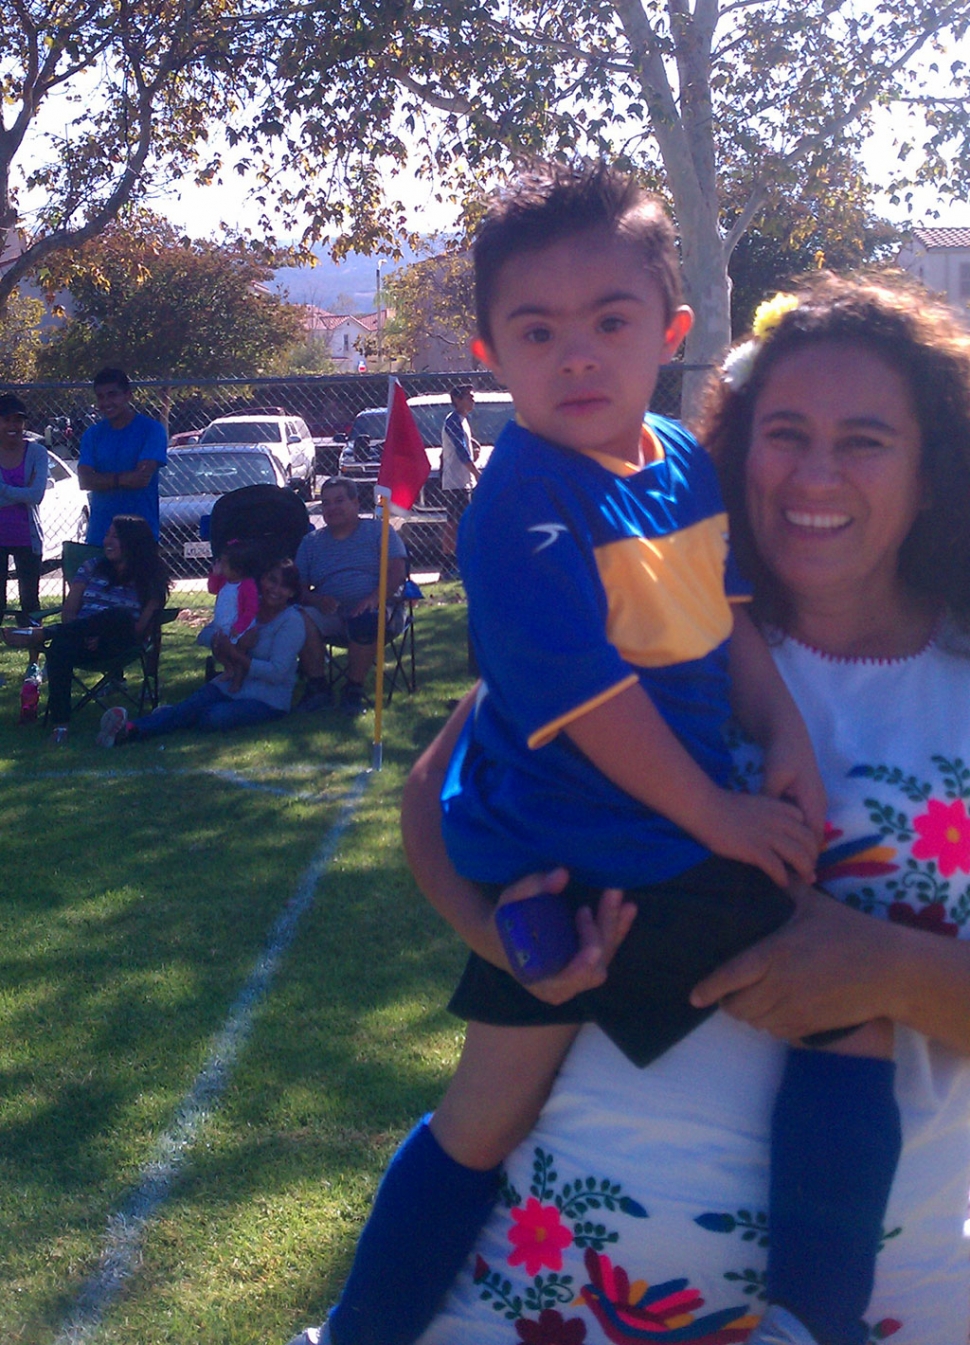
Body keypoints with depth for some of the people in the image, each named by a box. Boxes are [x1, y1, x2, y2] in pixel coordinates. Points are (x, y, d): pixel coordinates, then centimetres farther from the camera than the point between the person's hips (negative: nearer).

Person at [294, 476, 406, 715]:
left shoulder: (378, 531, 11)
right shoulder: (311, 542, 20)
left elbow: (397, 573, -2)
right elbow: (300, 588, 10)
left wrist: (373, 599, -21)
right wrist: (316, 600, -14)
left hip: (375, 611, -3)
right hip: (331, 614, 3)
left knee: (365, 621, -39)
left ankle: (354, 690, -21)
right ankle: (317, 685, -14)